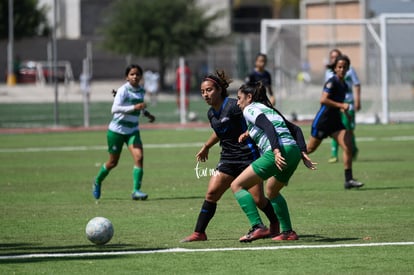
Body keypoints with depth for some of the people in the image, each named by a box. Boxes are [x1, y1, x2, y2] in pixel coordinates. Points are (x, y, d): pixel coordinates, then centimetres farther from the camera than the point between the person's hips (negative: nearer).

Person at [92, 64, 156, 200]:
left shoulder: (141, 91, 4)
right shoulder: (123, 90, -16)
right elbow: (115, 109, -29)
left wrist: (147, 113, 9)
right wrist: (134, 107, -36)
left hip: (133, 131, 5)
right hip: (117, 130, -5)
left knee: (139, 157, -17)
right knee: (113, 162, 8)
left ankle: (136, 190, -16)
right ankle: (97, 181, 37)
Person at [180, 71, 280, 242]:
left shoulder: (233, 106, -16)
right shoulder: (211, 114, 9)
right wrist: (206, 147, 40)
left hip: (248, 156, -7)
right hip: (228, 159, 7)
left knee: (257, 199, -5)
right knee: (211, 193, -6)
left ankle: (276, 225, 21)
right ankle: (199, 233, -3)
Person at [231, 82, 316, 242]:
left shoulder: (250, 109, 6)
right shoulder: (269, 109, 30)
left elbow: (268, 127, -13)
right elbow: (295, 129, 23)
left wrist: (276, 151, -24)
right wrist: (303, 153, 14)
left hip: (279, 152, -8)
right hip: (294, 151, 8)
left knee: (237, 185, -2)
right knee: (272, 191, 31)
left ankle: (257, 227, -15)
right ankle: (288, 232, 26)